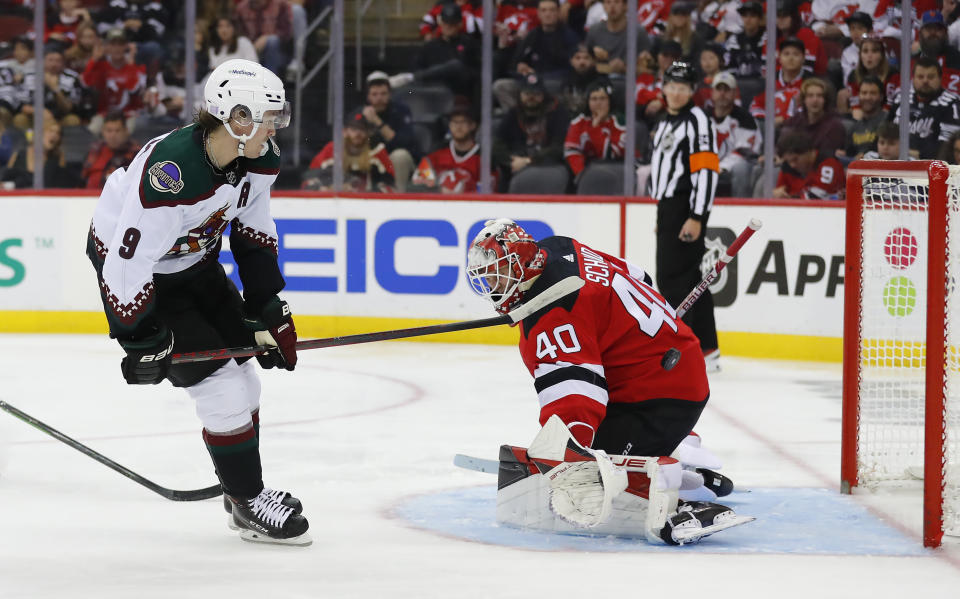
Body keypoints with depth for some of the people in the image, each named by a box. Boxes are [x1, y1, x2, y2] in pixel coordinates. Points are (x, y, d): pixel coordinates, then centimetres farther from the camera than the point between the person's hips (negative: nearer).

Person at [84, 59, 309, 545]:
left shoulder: (258, 160, -13)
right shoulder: (170, 172, -38)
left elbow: (253, 232, 4)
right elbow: (130, 256, -33)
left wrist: (268, 306, 3)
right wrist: (140, 336, -25)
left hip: (193, 258, 8)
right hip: (128, 258, -8)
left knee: (243, 366, 11)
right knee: (217, 378, -11)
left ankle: (244, 487, 28)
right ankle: (249, 505, 3)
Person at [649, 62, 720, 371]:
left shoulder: (697, 120, -11)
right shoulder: (665, 124, 19)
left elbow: (706, 170, -19)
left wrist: (696, 217, -24)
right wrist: (662, 216, 25)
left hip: (687, 207, -10)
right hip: (669, 208, 10)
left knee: (674, 278, -13)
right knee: (691, 279, 11)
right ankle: (707, 350, 16)